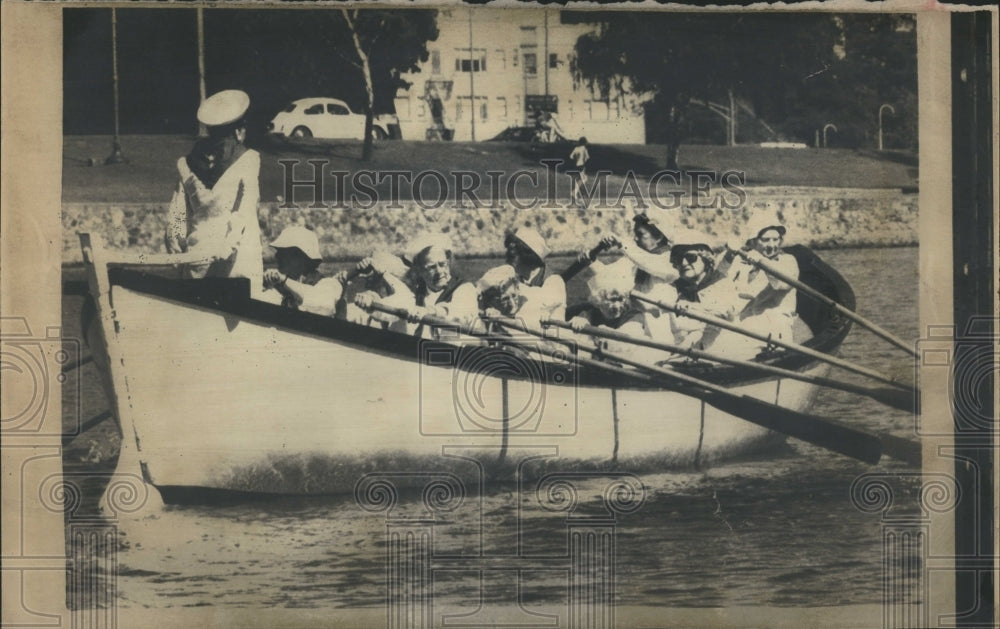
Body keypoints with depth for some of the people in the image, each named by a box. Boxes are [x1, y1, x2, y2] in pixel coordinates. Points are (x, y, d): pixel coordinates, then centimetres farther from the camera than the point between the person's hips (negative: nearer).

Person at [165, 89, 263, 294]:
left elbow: (175, 217, 10)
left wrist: (176, 254, 18)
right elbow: (244, 209, -16)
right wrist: (229, 245, -23)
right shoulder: (247, 160, -3)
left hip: (198, 254, 4)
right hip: (239, 258, -4)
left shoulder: (188, 164, 8)